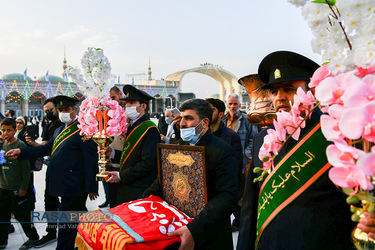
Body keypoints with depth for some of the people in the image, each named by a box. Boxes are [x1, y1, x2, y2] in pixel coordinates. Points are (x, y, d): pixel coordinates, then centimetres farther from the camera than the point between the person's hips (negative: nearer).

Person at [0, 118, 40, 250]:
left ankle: (33, 237, 22)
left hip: (17, 189, -6)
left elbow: (25, 168, -13)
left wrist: (23, 187, -14)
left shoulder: (20, 145, -12)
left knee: (22, 215, 5)